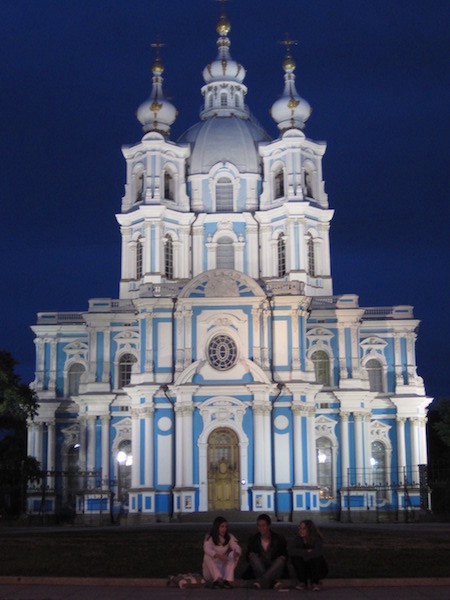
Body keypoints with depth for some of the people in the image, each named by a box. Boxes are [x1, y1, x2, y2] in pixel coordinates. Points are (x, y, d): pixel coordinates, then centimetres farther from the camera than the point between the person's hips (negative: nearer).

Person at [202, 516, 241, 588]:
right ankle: (217, 579, -45)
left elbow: (237, 547, -14)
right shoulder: (209, 537, -8)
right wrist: (218, 556, -46)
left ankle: (227, 580, -32)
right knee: (207, 556, -31)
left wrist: (236, 553, -40)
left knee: (233, 554, -20)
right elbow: (207, 549, -28)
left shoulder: (230, 537, 1)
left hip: (225, 567, 3)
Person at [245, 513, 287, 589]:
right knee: (253, 556, -25)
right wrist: (251, 556, -13)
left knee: (280, 560, -30)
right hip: (258, 570, 1)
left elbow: (284, 555, 8)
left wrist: (283, 558, -15)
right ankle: (271, 582, -40)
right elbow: (249, 556, 9)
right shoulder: (253, 539, 6)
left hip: (275, 570, -1)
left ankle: (260, 582, -48)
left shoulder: (279, 539, 4)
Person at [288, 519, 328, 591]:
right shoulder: (297, 539, -8)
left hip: (316, 568, -2)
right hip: (302, 568, 2)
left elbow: (317, 552, -35)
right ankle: (302, 582, -14)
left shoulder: (317, 539, -14)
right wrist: (306, 552, -30)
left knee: (317, 558, -32)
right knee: (295, 557, -26)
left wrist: (301, 553, -27)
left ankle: (315, 582, -13)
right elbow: (290, 550, -27)